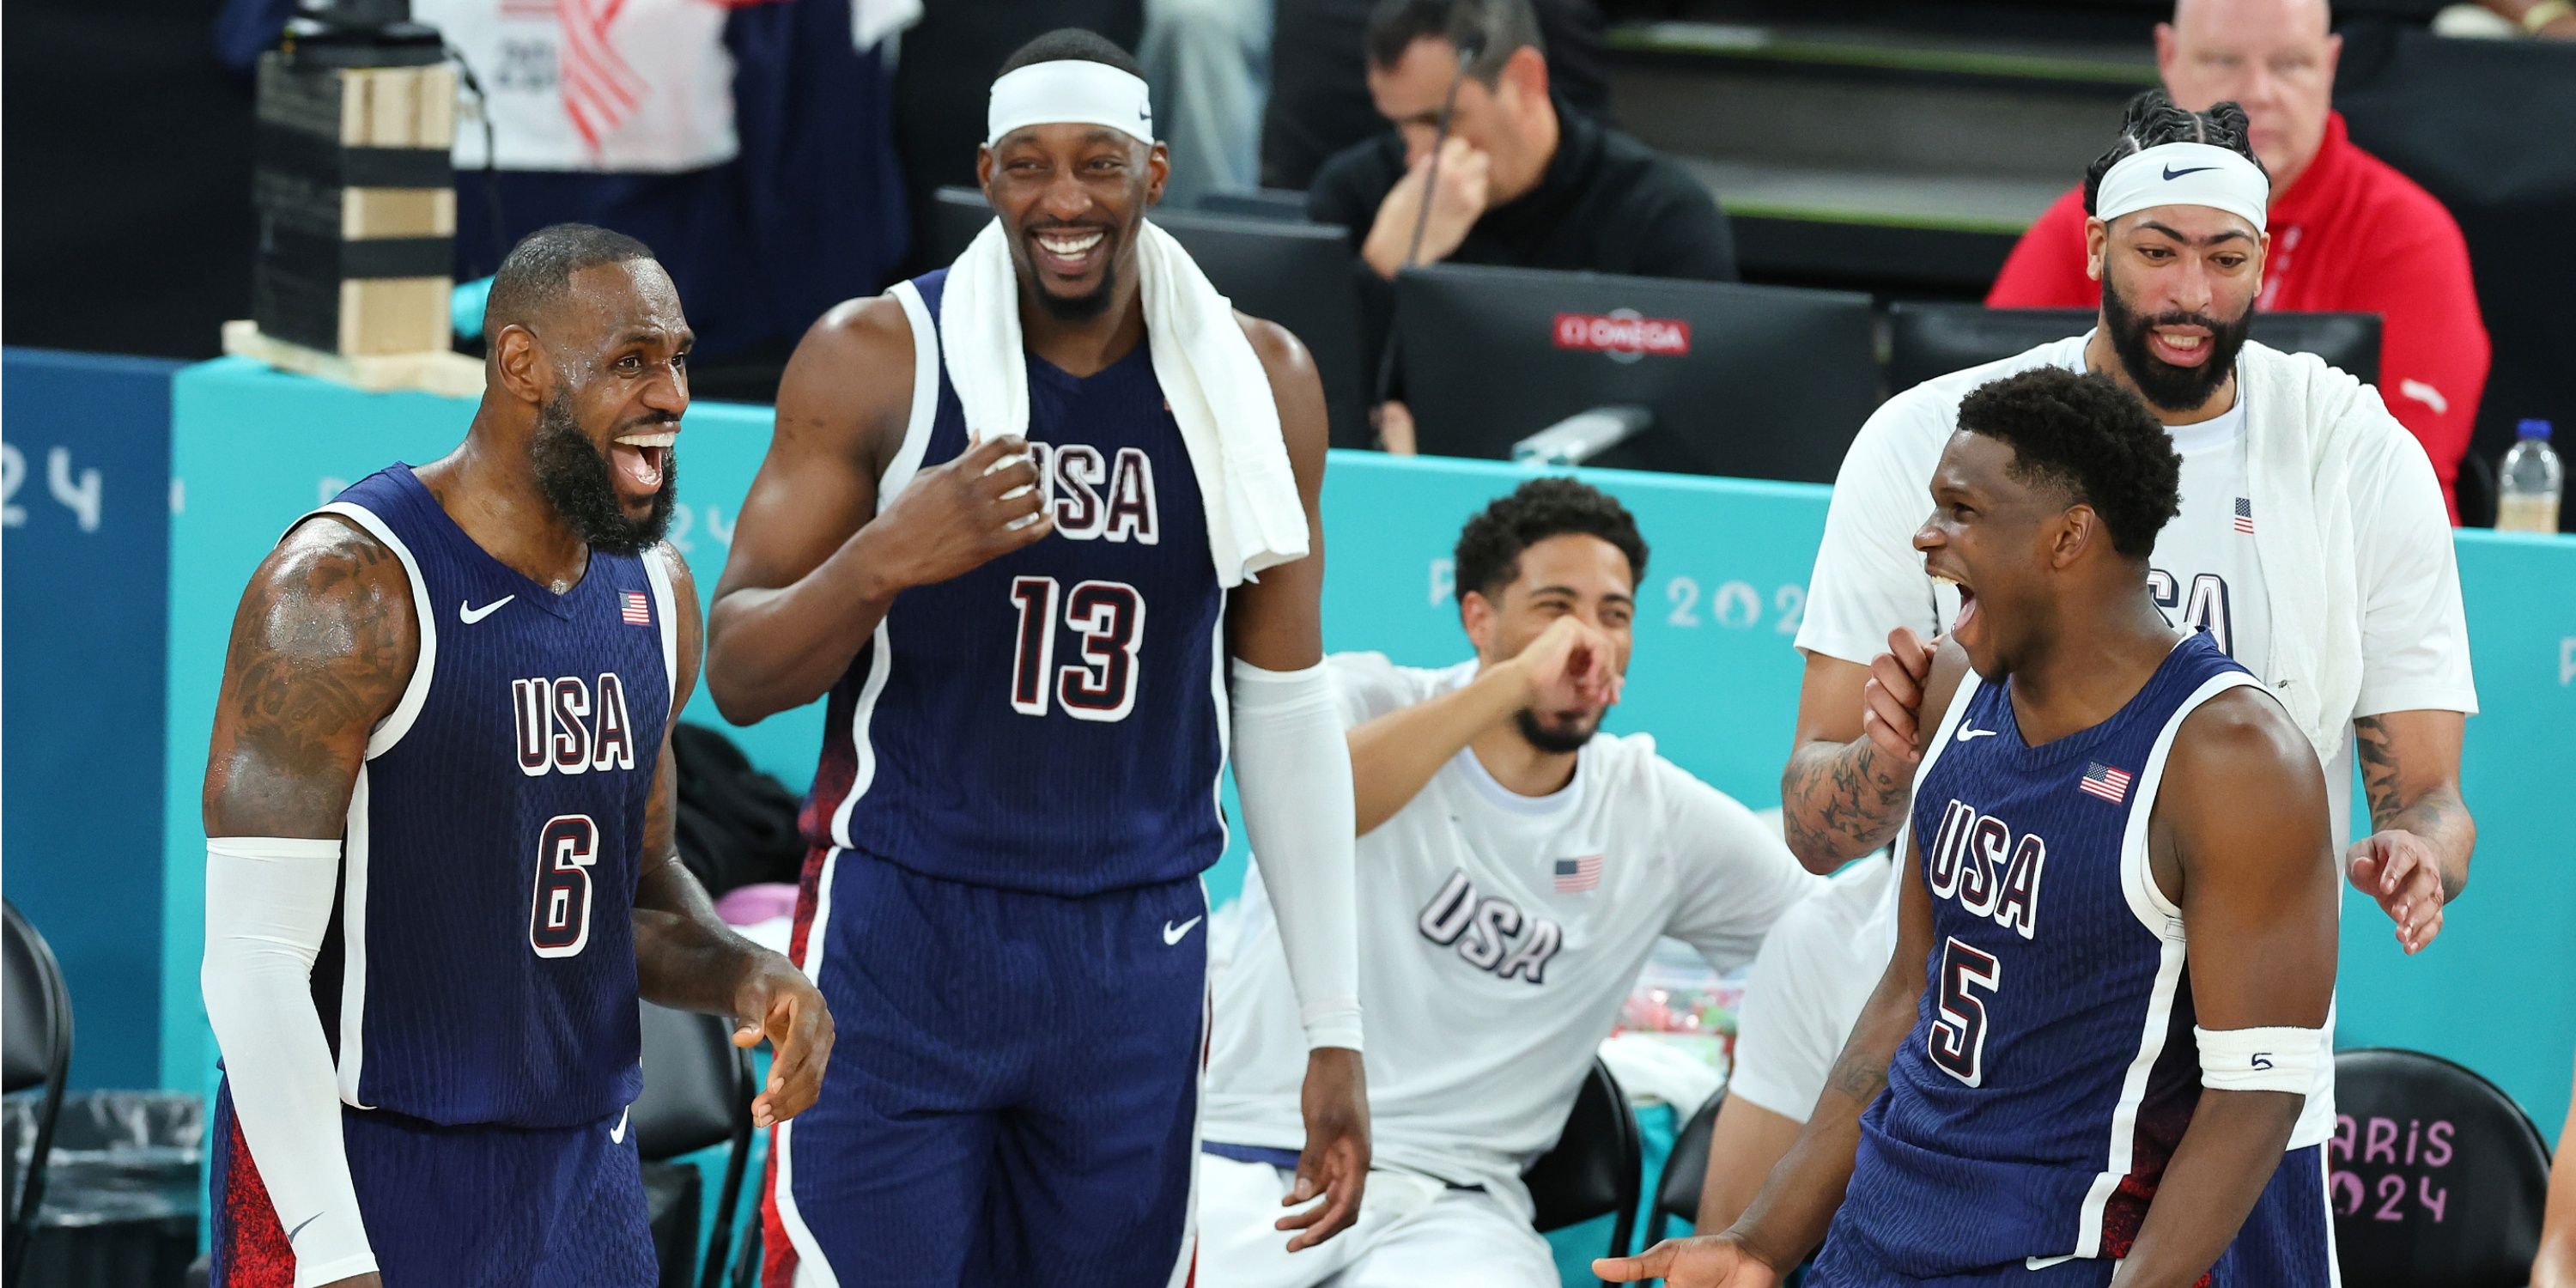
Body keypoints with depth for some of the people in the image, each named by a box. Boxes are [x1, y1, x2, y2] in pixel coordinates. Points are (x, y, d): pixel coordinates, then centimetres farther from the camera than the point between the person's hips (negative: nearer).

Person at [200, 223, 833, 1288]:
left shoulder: (656, 596, 8)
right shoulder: (347, 590, -15)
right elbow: (253, 961, -18)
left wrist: (743, 975, -2)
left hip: (581, 1171, 6)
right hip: (363, 1177, -6)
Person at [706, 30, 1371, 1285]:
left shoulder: (1259, 381, 4)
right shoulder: (872, 358, -5)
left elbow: (1285, 710, 10)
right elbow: (737, 675, -3)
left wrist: (1334, 1032, 7)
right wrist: (884, 558, -25)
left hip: (1136, 954, 3)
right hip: (901, 935, -3)